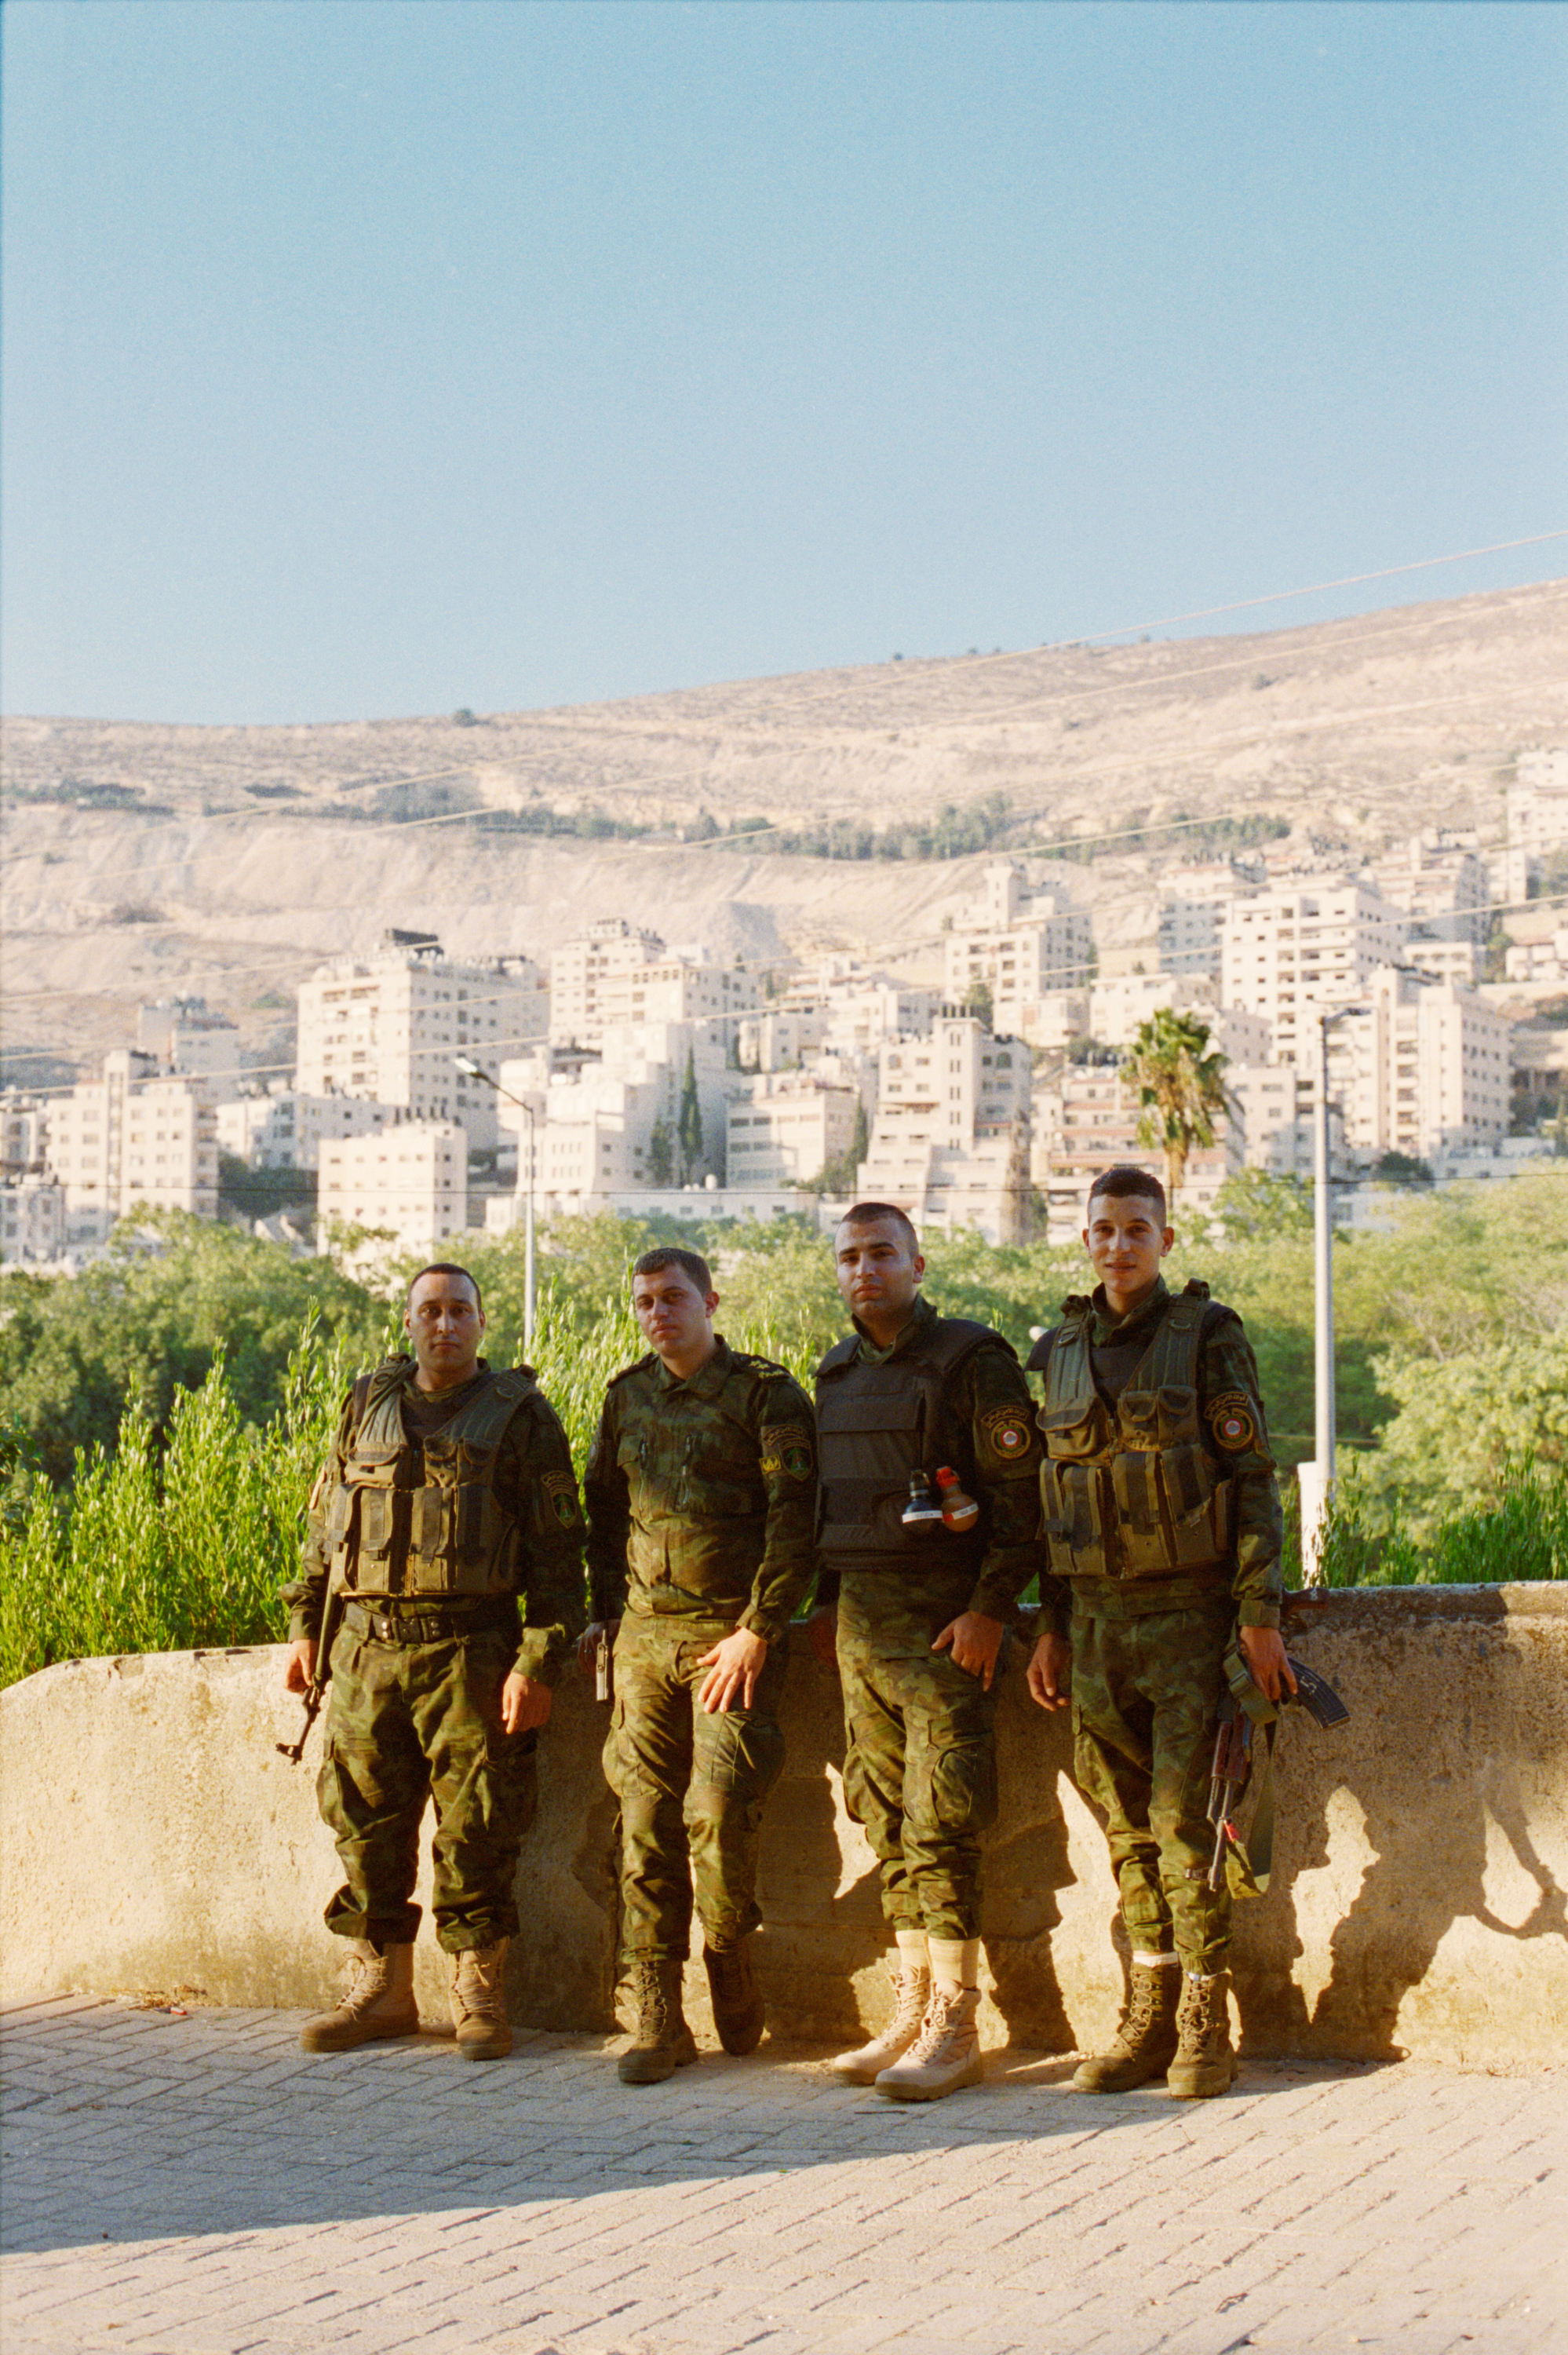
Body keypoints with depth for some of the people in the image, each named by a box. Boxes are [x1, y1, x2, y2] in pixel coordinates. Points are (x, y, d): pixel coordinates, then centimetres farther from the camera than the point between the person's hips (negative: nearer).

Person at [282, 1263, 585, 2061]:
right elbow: (324, 1523, 21)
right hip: (366, 1647, 4)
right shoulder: (367, 1406, 14)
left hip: (468, 1649, -4)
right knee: (366, 1821, 5)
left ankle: (478, 1995, 8)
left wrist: (539, 1661, -10)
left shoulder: (519, 1415, 2)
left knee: (475, 1827, -3)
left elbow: (557, 1550, -2)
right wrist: (304, 1626, 14)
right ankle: (381, 1987, 17)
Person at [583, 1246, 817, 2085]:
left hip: (731, 1635, -4)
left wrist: (757, 1628, -12)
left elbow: (791, 1517, -7)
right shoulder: (626, 1397, 14)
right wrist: (606, 1609, 16)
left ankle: (732, 1966, 12)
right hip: (644, 1632, 4)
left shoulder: (765, 1393, -2)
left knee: (718, 1813, -13)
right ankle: (658, 2021, 2)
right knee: (647, 1824, 0)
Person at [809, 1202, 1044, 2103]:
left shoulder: (972, 1361, -7)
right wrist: (828, 1600, 17)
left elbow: (1021, 1494, -11)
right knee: (890, 1823, 9)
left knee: (939, 1824, -8)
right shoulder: (838, 1374, 15)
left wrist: (990, 1607, -17)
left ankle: (956, 2027, -4)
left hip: (944, 1618, -7)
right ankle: (912, 2012, 15)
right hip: (861, 1616, 7)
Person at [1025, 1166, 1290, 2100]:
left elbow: (1252, 1476, -5)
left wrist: (1260, 1610, -11)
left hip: (1189, 1608, -5)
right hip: (1095, 1612, 5)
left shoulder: (1207, 1334, -1)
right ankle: (1149, 2020, 13)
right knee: (1129, 1827, 6)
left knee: (1185, 1821, -8)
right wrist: (1051, 1626, 13)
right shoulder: (1060, 1351, 12)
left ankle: (1206, 2029, 0)